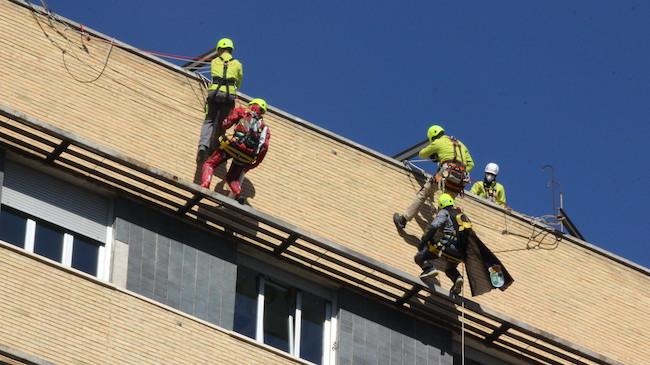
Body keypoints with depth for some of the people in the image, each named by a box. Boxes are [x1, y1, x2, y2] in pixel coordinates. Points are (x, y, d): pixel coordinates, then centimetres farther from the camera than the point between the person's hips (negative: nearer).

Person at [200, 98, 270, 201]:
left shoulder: (241, 112, 21)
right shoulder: (265, 128, 30)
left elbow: (226, 124, 11)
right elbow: (264, 147, 15)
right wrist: (255, 164, 20)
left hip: (235, 144, -4)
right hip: (248, 157, 4)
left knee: (209, 164, 7)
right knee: (231, 178, 20)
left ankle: (205, 184, -22)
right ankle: (236, 192, -12)